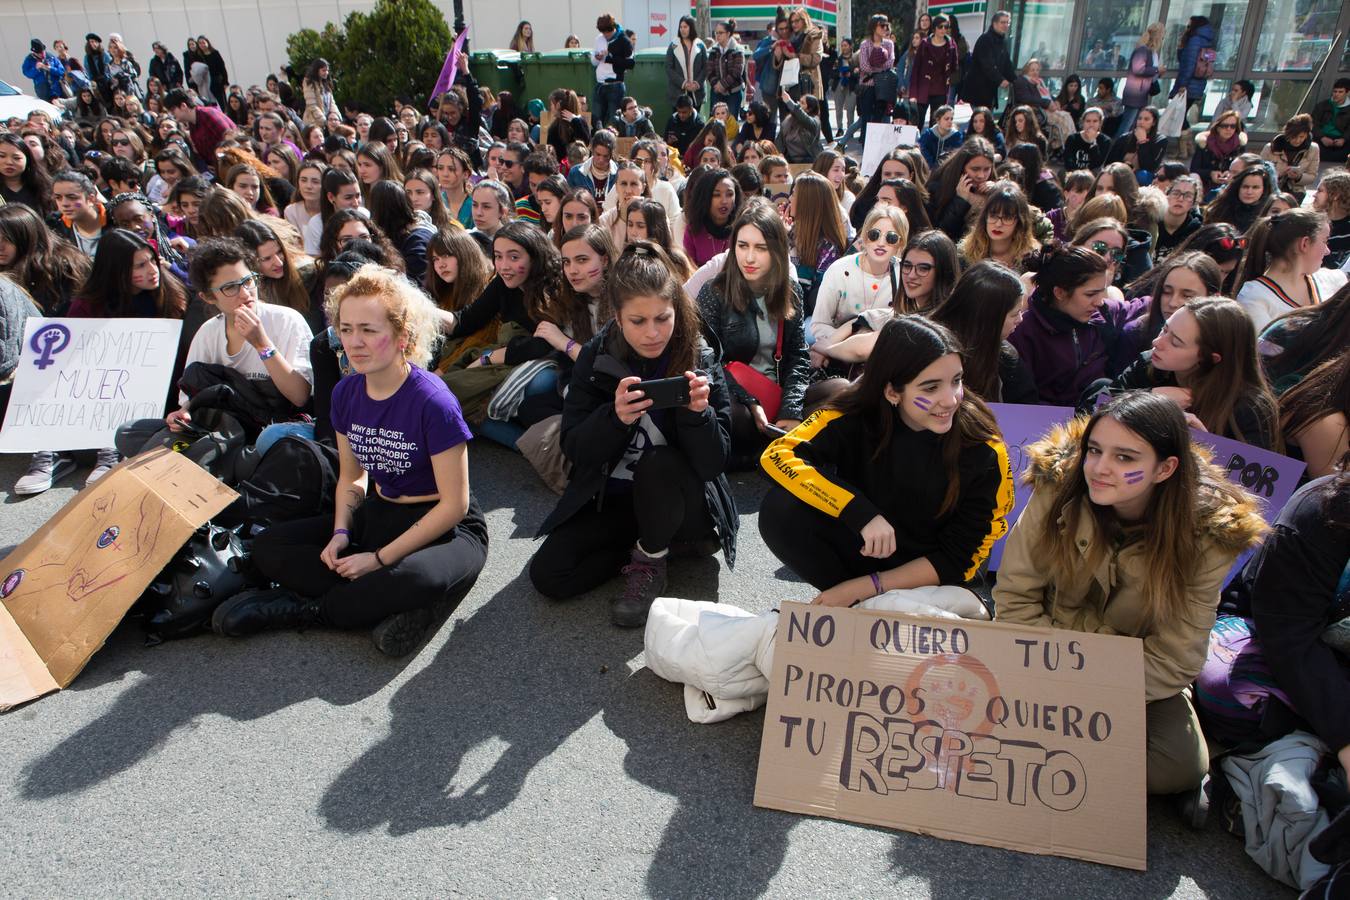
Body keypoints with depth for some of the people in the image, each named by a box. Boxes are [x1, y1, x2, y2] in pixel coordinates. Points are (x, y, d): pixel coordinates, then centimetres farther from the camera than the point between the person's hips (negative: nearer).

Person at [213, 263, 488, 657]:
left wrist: (380, 559, -18)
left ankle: (306, 608, -13)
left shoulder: (433, 402, -22)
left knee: (415, 579, -40)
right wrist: (341, 532, -8)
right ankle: (389, 606, -18)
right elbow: (351, 475, 12)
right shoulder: (346, 393, -2)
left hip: (445, 528, -7)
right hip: (379, 514, 7)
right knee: (268, 548, -7)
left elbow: (454, 504, -19)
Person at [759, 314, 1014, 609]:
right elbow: (777, 454, -28)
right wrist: (863, 514, -36)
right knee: (781, 510, -25)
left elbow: (959, 560, -12)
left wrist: (866, 587, -18)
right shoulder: (857, 416, -17)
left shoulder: (985, 452, -18)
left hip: (932, 578, -2)